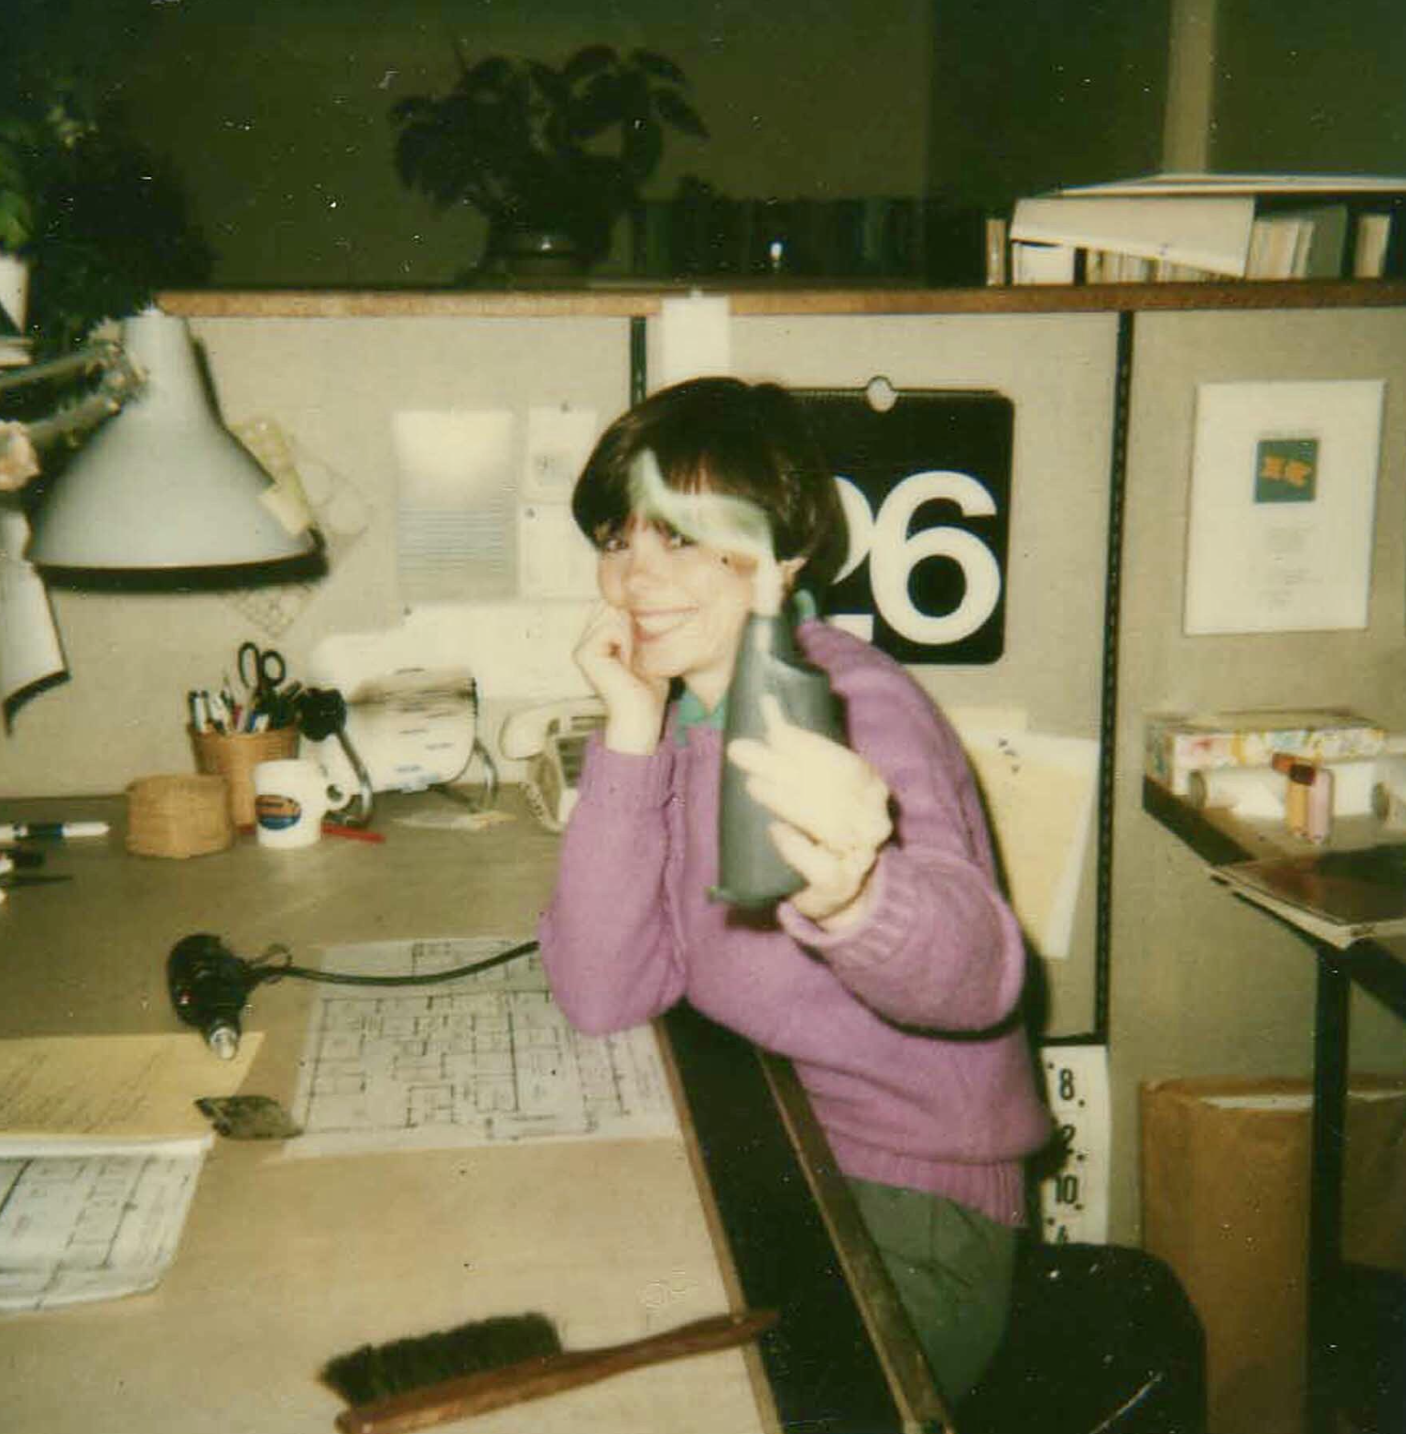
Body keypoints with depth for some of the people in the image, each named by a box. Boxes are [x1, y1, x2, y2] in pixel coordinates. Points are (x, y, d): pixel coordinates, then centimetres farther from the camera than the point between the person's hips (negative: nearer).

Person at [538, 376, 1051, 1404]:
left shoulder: (854, 709, -20)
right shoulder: (684, 716, 2)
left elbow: (972, 964, -40)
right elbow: (603, 996, -8)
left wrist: (849, 895, -64)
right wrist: (631, 730, -16)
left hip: (904, 1214, -6)